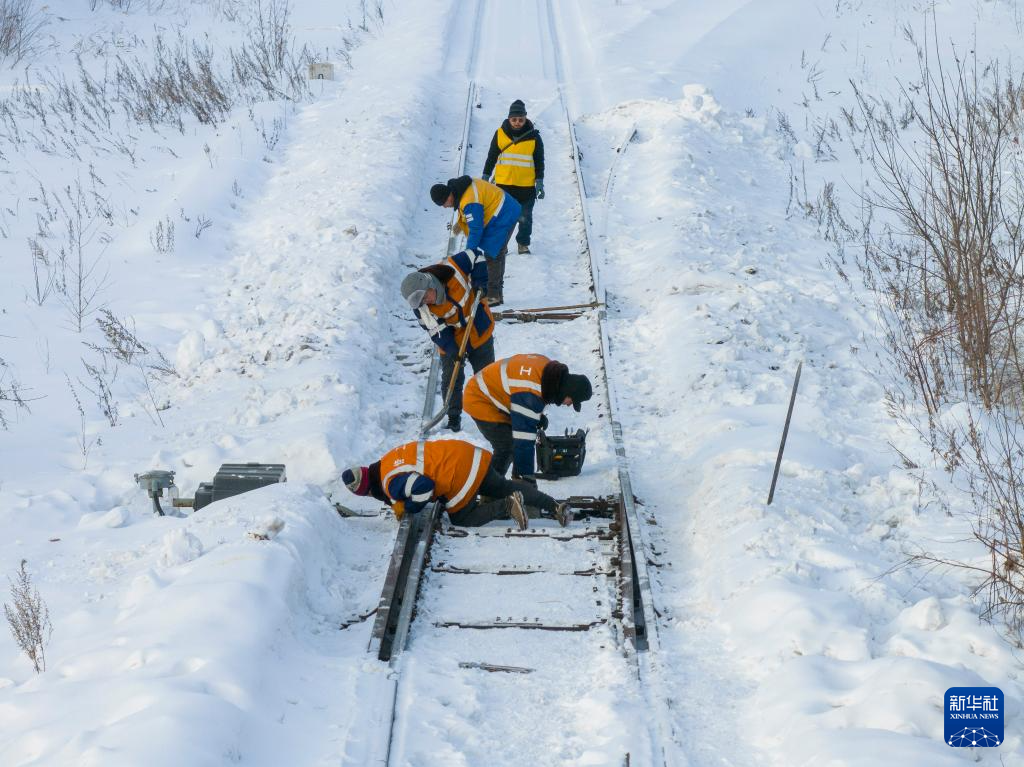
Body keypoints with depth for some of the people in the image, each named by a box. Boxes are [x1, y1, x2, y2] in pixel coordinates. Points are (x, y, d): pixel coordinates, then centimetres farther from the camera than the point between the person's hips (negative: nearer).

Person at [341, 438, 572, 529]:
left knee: (462, 518, 9)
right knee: (503, 487, 17)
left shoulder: (393, 483, -14)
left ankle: (508, 506, -3)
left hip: (460, 473, -9)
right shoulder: (389, 461, 15)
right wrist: (400, 500, 19)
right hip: (467, 453, 9)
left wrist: (406, 507, -9)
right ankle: (554, 506, 12)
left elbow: (423, 486, -27)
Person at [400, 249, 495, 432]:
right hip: (452, 339, 0)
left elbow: (475, 257, -14)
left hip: (479, 329, 0)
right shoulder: (422, 308, -24)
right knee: (451, 379, 1)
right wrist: (453, 351, -30)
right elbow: (437, 331, -20)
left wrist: (480, 283, -22)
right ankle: (453, 419, 15)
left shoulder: (453, 269, -30)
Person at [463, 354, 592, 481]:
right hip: (480, 400, -10)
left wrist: (539, 416, 3)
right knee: (508, 447, -16)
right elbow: (524, 439, -34)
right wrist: (528, 477, -29)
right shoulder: (530, 394, -36)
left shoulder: (549, 367, -8)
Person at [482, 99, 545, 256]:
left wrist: (539, 182, -3)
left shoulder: (533, 137, -3)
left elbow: (539, 161, 2)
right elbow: (491, 157, 9)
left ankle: (523, 244, 22)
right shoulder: (500, 134, -1)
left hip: (527, 186, -1)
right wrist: (485, 177, 8)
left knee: (525, 217, 8)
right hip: (503, 184, 1)